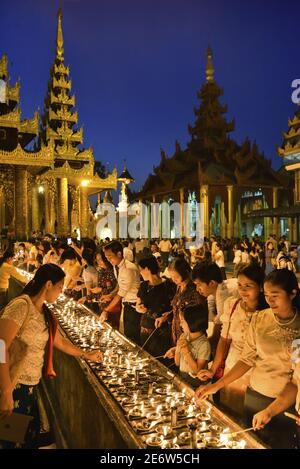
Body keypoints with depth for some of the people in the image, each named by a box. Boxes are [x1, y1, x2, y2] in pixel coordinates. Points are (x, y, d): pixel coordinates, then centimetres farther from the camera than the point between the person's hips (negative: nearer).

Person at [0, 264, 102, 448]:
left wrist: (86, 355, 28)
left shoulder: (45, 313, 10)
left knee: (32, 435, 13)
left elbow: (60, 341, 24)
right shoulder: (21, 306, -18)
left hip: (32, 385, 8)